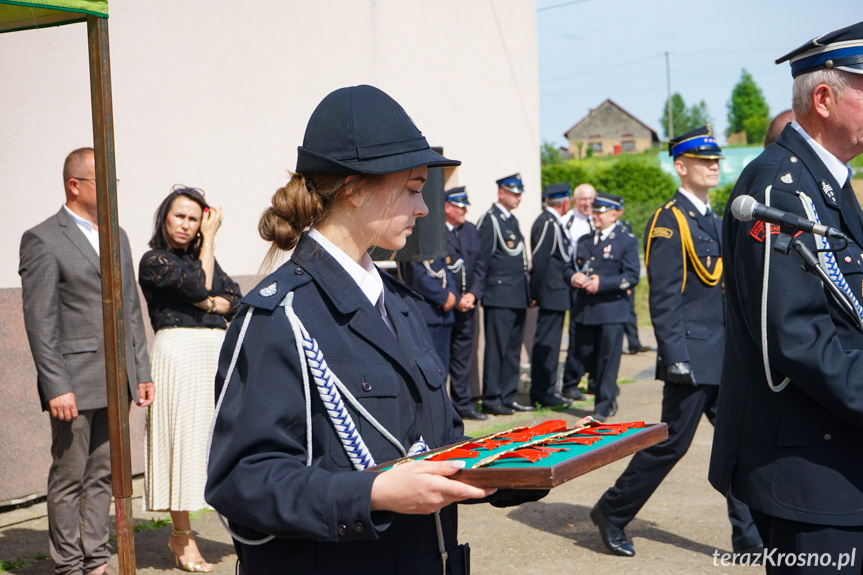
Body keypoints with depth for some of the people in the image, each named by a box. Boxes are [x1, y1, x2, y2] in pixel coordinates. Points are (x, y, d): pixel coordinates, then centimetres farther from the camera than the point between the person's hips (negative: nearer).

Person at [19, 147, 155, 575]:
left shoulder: (117, 236, 15)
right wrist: (56, 387, -16)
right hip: (75, 383, -6)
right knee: (69, 479, 3)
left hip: (116, 380, 7)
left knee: (102, 475, 13)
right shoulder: (42, 240, -7)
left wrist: (141, 371, 13)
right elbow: (40, 323, -11)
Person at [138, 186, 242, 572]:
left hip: (218, 352, 6)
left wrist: (211, 303, -10)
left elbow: (238, 301, 10)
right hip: (179, 353, -6)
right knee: (184, 437, -3)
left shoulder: (203, 258, 18)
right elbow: (199, 286, -13)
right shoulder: (155, 260, 0)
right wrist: (209, 238, -3)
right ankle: (183, 538, 6)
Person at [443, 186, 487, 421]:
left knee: (463, 356, 11)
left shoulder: (470, 230, 13)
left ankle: (463, 404, 19)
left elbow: (479, 264, 12)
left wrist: (473, 294, -2)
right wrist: (454, 300, -12)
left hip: (467, 305, 6)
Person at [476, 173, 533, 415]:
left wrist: (528, 293, 18)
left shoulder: (512, 220, 18)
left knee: (513, 350, 12)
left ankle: (508, 397, 19)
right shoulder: (490, 220, -9)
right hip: (499, 297, -9)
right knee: (497, 349, -4)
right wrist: (481, 291, -11)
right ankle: (491, 399, 2)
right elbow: (481, 260, -12)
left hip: (518, 298, 9)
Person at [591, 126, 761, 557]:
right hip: (694, 356, -8)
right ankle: (612, 513, 17)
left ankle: (749, 539, 15)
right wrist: (677, 357, -21)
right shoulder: (668, 222, -11)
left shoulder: (712, 220, 16)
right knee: (673, 442, 0)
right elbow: (664, 298, -16)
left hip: (724, 359, 8)